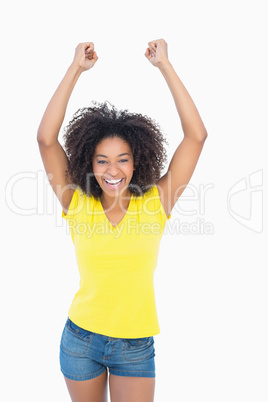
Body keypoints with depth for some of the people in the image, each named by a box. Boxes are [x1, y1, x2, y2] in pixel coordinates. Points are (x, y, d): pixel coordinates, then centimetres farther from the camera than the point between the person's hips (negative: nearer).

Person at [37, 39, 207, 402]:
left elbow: (197, 136, -16)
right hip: (80, 339, 1)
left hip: (136, 347, -1)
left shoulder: (156, 204, -10)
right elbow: (46, 138, -18)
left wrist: (164, 65, -14)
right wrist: (76, 68, -14)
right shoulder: (78, 204, -9)